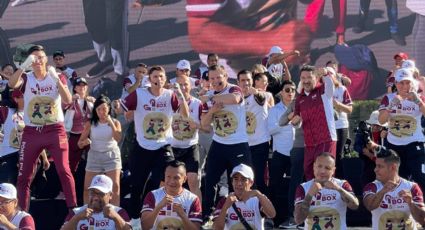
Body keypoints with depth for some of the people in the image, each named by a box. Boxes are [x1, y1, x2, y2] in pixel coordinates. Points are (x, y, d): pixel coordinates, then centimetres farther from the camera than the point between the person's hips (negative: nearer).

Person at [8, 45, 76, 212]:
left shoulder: (58, 77, 4)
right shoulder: (26, 79, 3)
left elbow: (68, 101, -12)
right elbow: (12, 84, -21)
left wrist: (56, 79, -22)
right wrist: (24, 65, -32)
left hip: (55, 130, -1)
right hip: (31, 132, 2)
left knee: (64, 170, -10)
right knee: (24, 175, 1)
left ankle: (73, 209, -8)